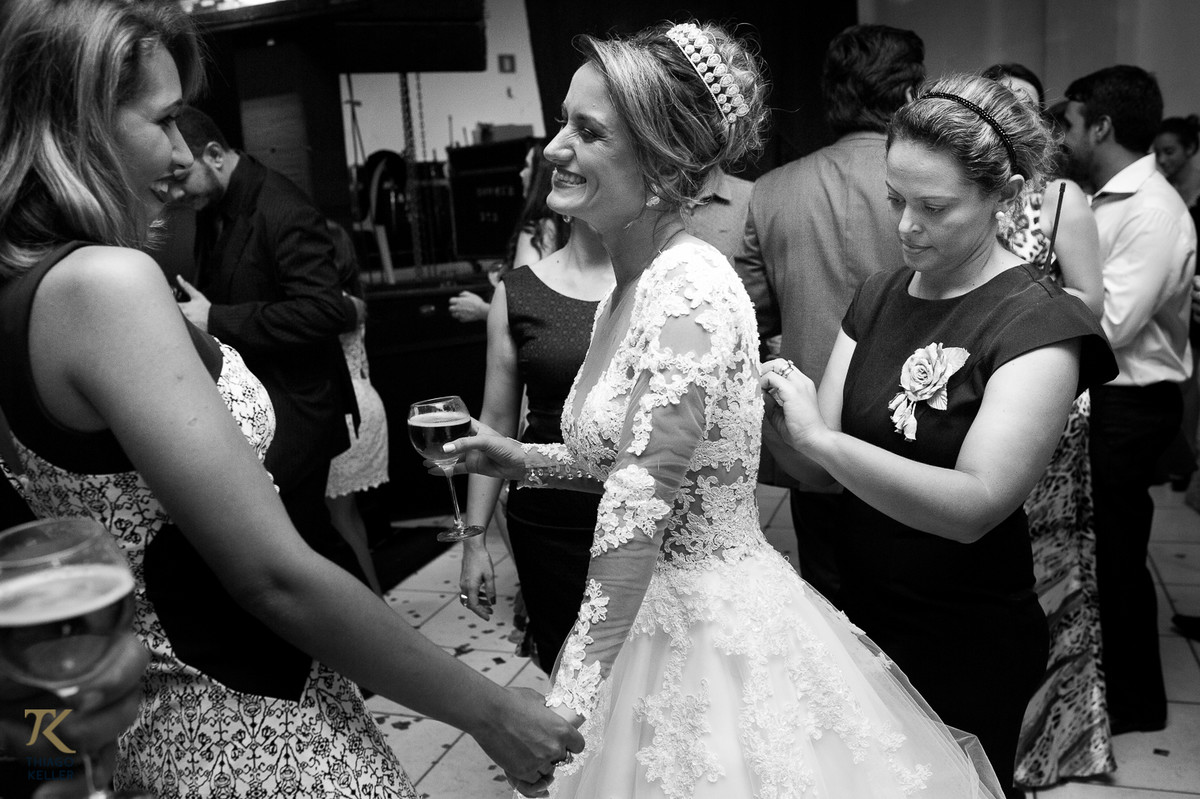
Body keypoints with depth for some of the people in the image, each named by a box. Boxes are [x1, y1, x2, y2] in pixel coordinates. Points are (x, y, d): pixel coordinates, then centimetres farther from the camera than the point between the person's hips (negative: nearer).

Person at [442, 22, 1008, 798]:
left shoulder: (692, 290, -23)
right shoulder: (632, 285, 4)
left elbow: (641, 507, -25)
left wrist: (574, 694, -23)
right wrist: (521, 459, 6)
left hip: (716, 629, -8)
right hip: (659, 616, 8)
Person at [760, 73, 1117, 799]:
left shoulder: (1038, 323, -16)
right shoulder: (879, 298, 2)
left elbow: (975, 504, -26)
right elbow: (821, 466, 0)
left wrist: (820, 436, -31)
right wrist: (775, 419, -20)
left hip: (970, 644, -5)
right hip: (867, 615, 6)